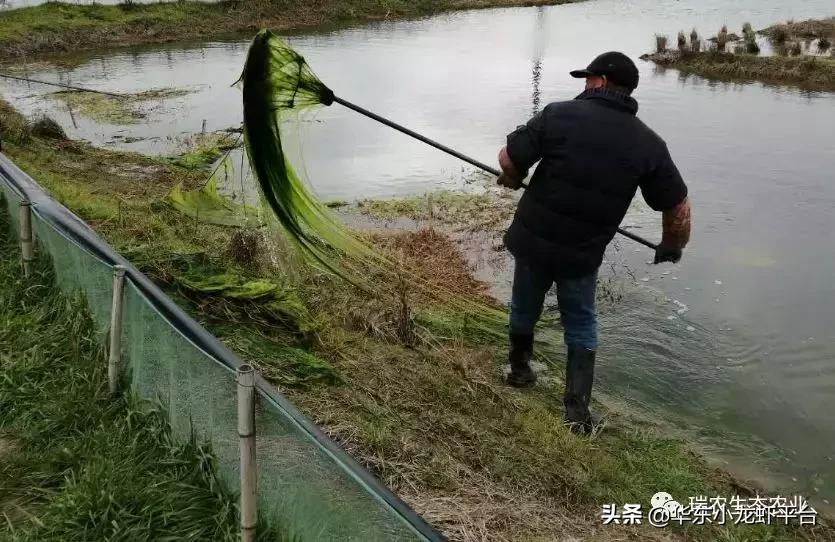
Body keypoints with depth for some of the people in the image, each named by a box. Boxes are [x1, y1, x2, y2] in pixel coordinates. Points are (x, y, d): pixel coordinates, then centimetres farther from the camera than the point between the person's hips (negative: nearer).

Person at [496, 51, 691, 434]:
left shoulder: (559, 114, -11)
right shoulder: (649, 145, -4)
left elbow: (508, 160, -12)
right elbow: (679, 208, 1)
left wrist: (514, 180, 12)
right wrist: (672, 247, 20)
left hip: (532, 237, 0)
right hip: (583, 254, 1)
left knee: (525, 308, 24)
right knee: (581, 326, 19)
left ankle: (519, 370, 45)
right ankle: (577, 411, 18)